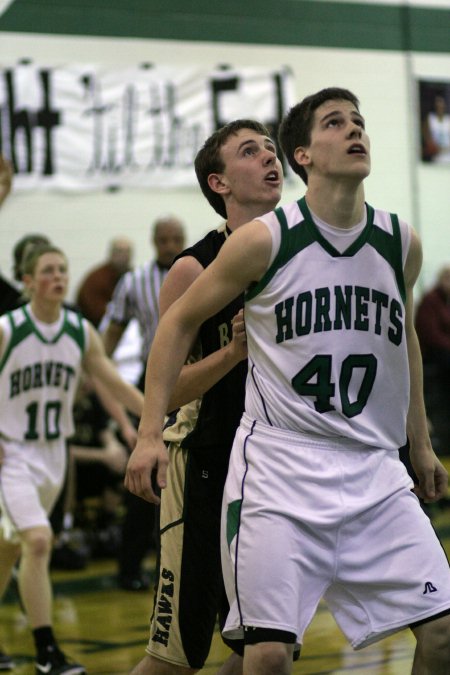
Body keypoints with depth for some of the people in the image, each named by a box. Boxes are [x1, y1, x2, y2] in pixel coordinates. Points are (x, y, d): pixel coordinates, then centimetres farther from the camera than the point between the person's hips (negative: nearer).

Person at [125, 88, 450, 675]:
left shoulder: (401, 243, 5)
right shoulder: (265, 239, -8)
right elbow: (180, 322, 3)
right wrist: (151, 434, -4)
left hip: (374, 468, 4)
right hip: (279, 465, -4)